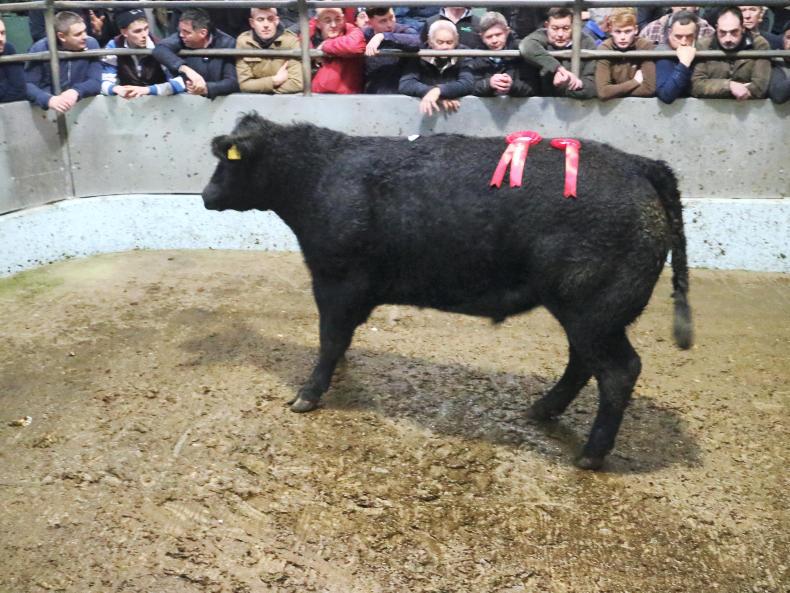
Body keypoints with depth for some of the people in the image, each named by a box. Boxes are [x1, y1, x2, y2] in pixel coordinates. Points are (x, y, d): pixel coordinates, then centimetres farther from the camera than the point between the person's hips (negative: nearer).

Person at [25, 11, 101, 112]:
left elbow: (95, 82, -8)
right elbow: (28, 85, -12)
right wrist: (48, 99, -33)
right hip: (48, 108, -1)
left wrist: (76, 91, -29)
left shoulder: (91, 44, -4)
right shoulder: (39, 49, -8)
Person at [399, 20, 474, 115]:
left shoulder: (462, 59, 1)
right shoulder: (420, 58, 0)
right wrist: (439, 97, -21)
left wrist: (438, 91, -29)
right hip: (426, 113, -1)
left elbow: (468, 84, -15)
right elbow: (405, 84, -13)